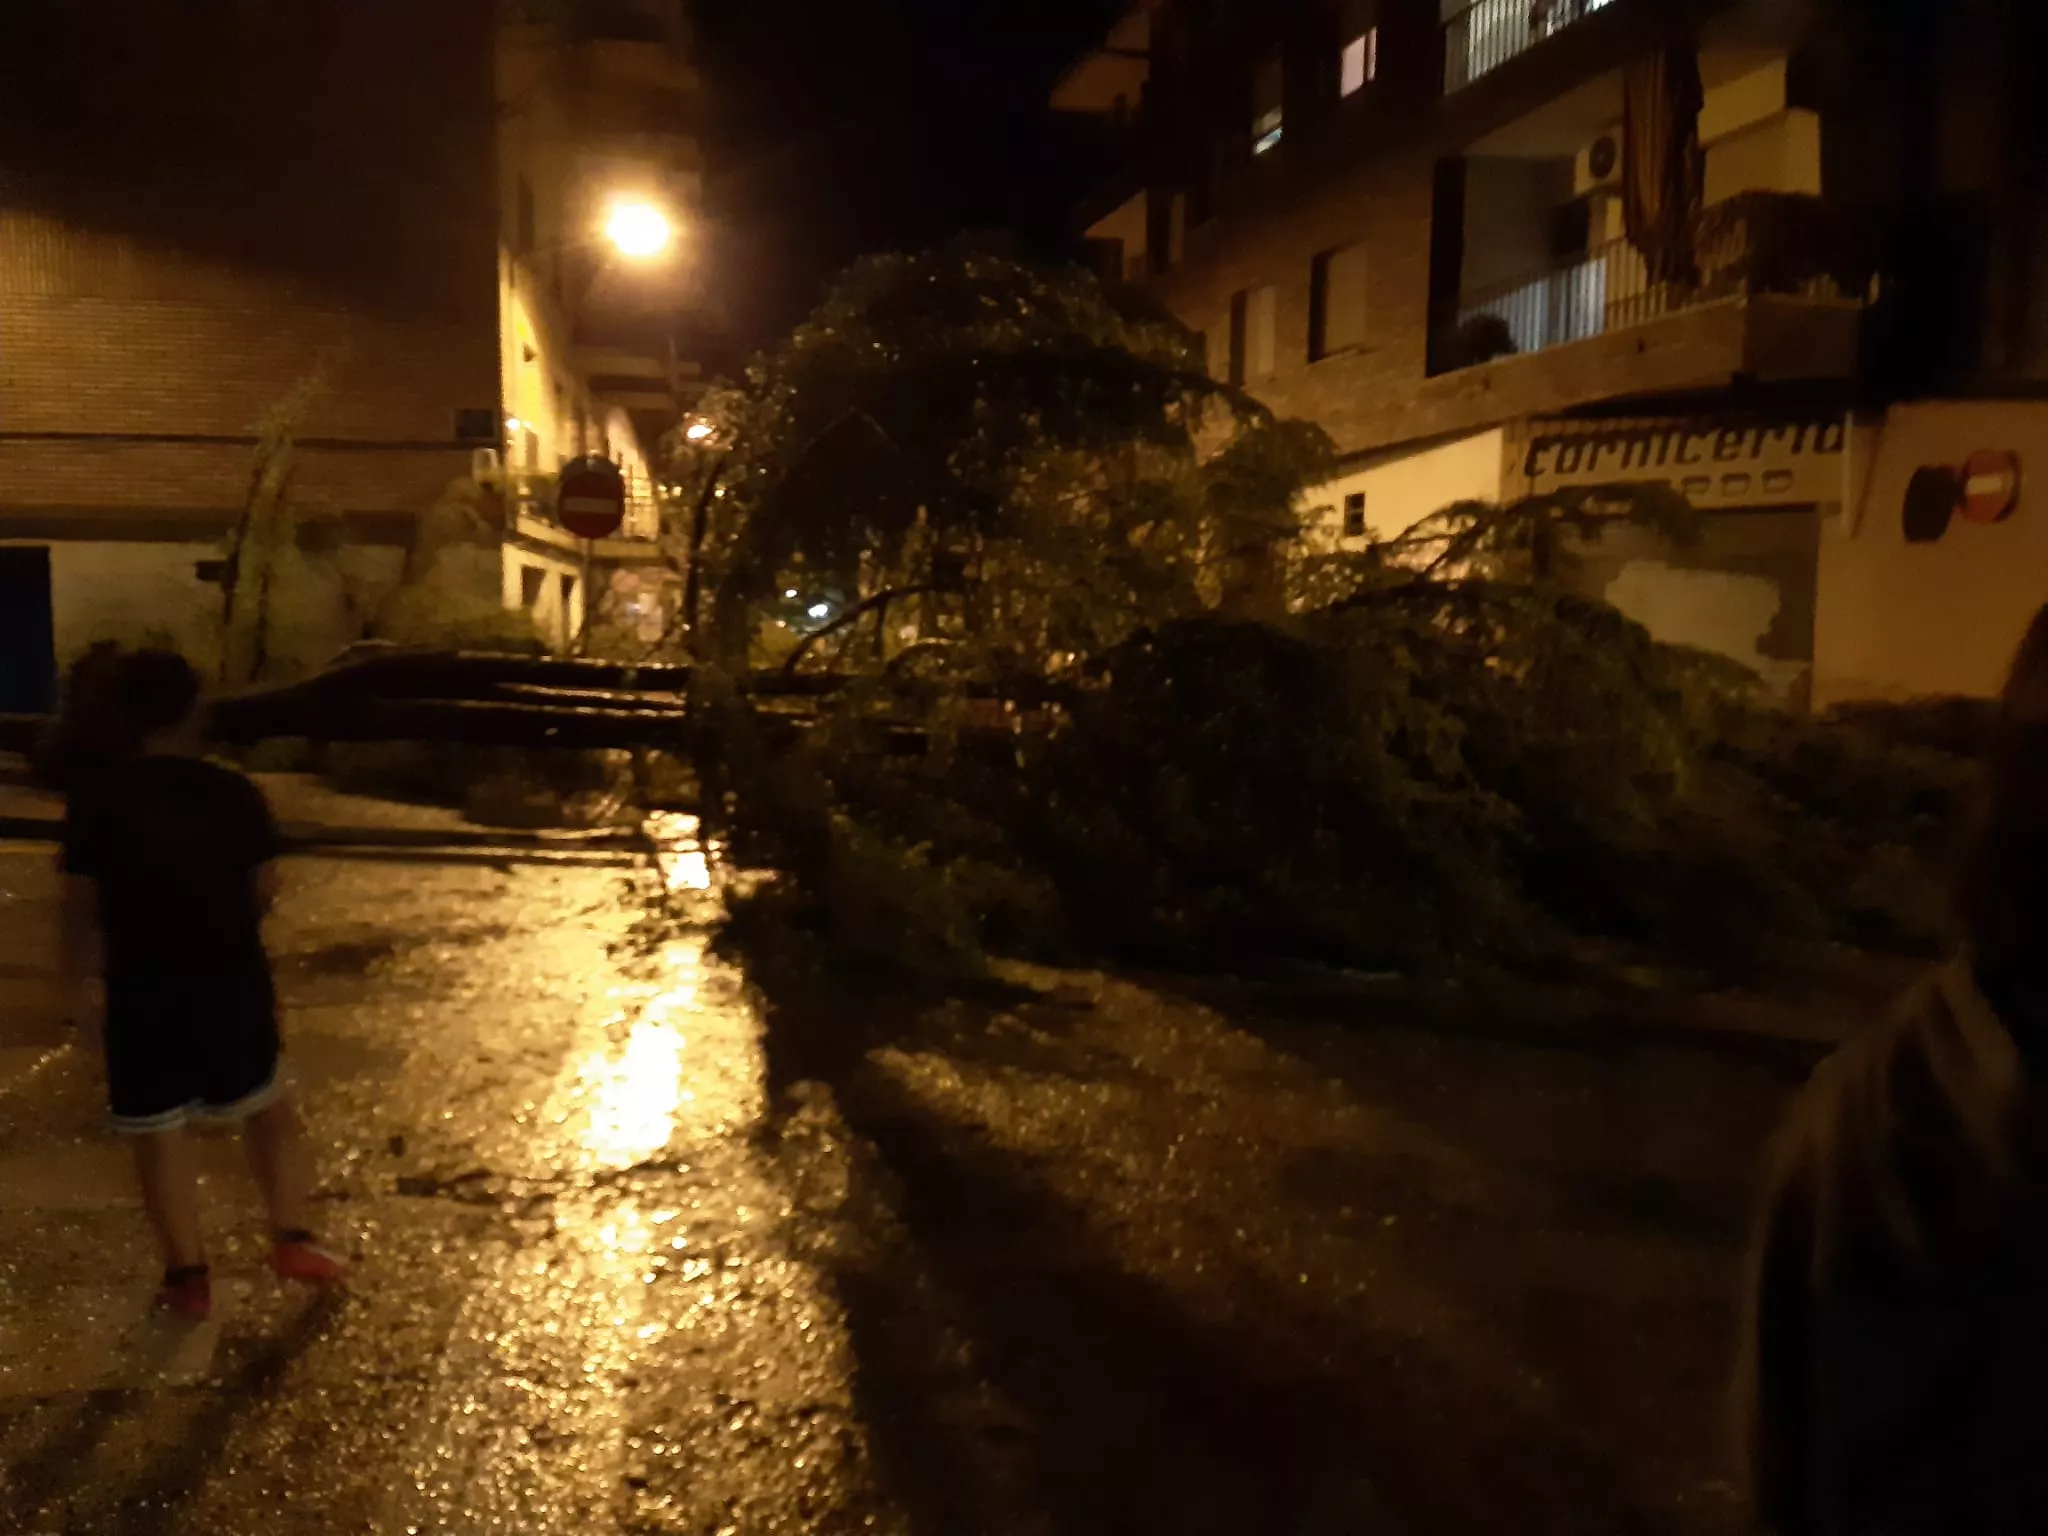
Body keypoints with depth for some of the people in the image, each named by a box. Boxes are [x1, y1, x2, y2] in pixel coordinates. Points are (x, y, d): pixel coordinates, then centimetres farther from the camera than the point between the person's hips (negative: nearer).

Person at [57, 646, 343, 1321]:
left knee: (159, 1136, 10)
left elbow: (82, 901, -5)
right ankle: (291, 1239, 17)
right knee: (267, 1106, 19)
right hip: (230, 977, 1)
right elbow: (264, 886, -3)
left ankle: (188, 1277, 16)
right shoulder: (231, 790, -7)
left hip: (142, 987, -1)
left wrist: (83, 976, 9)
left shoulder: (96, 794, -8)